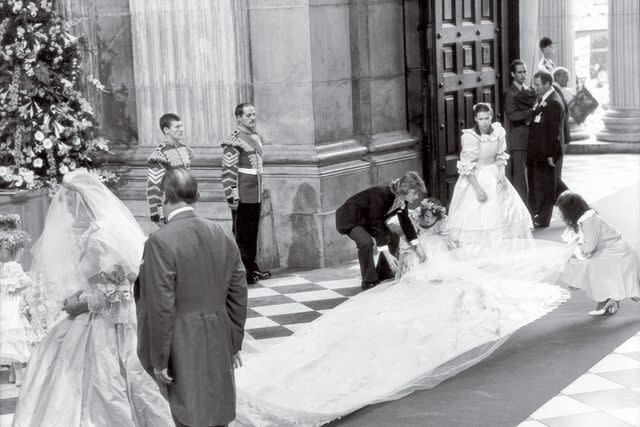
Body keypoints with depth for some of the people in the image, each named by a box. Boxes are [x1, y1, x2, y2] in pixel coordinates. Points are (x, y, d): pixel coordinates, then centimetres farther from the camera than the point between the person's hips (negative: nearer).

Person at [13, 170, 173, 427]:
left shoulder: (104, 236, -19)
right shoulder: (84, 231, 7)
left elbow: (118, 289, -21)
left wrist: (83, 304, -13)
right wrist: (72, 300, 4)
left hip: (106, 323, -9)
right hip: (88, 318, 9)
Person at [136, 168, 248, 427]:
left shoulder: (161, 242, -17)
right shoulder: (223, 236, 2)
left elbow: (161, 308, -18)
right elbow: (238, 296, 7)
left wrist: (159, 360, -9)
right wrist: (234, 345, 17)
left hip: (183, 350, -6)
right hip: (219, 346, 6)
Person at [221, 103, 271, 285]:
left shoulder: (257, 137, 14)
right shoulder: (233, 140, -12)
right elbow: (228, 171, -16)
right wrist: (232, 195, -20)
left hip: (256, 195, 8)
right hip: (242, 196, -8)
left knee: (253, 232, 14)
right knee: (241, 234, -1)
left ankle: (252, 268, 23)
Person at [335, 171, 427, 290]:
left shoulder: (402, 200, -11)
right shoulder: (381, 195, -36)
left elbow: (405, 222, 6)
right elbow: (376, 226, -35)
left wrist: (416, 246, 8)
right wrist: (387, 254, -36)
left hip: (368, 220, 9)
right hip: (350, 218, -9)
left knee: (392, 240, 2)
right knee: (365, 242, -31)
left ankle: (382, 277, 15)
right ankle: (369, 282, -20)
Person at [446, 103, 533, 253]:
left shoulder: (498, 132, -3)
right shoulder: (470, 137, -19)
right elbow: (466, 167, -18)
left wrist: (501, 174, -3)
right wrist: (478, 188, -23)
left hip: (494, 177, 6)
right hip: (475, 178, -6)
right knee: (476, 218, -8)